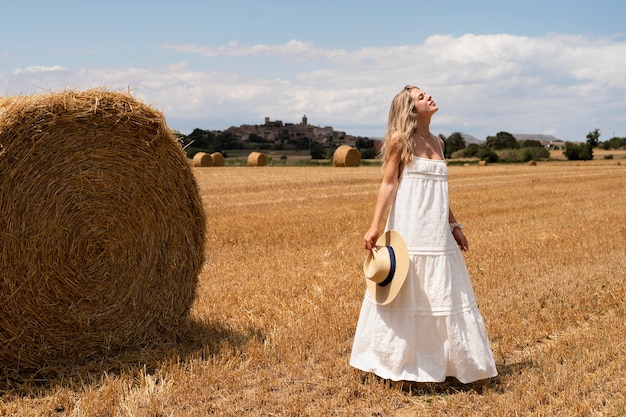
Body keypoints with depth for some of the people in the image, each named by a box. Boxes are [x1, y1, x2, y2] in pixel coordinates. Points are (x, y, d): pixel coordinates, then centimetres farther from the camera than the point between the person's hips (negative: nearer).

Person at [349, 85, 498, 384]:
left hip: (438, 232, 6)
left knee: (444, 292, 10)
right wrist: (375, 226, -16)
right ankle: (397, 360, 16)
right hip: (409, 229, -6)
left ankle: (440, 361, 23)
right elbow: (388, 183, -8)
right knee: (406, 293, 2)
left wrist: (454, 225, 17)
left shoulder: (437, 142, 14)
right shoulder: (400, 139, -4)